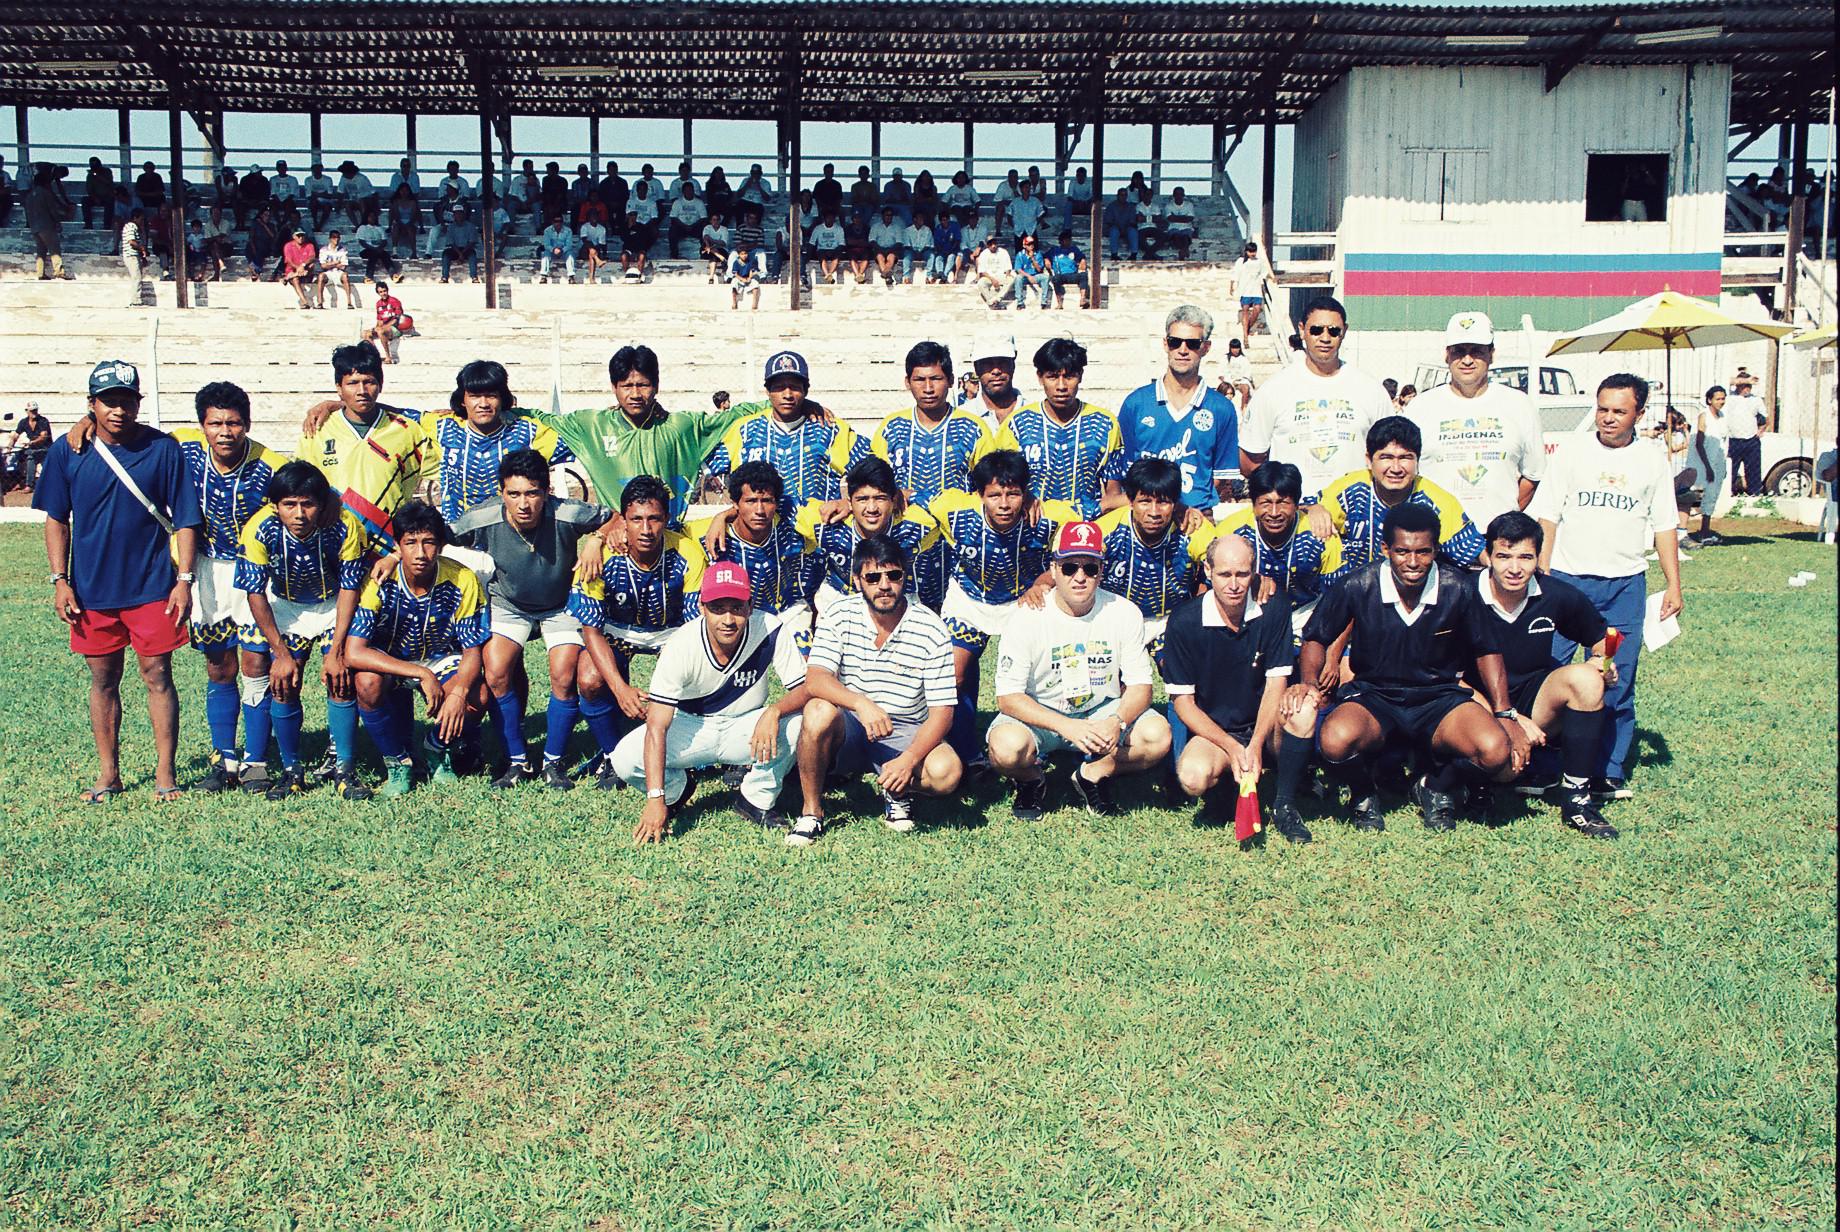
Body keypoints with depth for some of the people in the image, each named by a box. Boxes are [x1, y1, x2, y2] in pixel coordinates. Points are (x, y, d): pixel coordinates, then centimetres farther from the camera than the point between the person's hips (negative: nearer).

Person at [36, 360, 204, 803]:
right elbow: (56, 519, 7)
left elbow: (185, 519, -2)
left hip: (152, 587, -2)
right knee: (102, 680, 11)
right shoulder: (67, 451, -1)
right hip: (91, 589, 2)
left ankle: (165, 772, 10)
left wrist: (184, 580, -7)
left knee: (157, 676, 2)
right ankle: (108, 774, 23)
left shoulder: (163, 448, -6)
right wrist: (60, 580, 1)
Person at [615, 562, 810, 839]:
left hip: (745, 729, 1)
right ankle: (676, 790, 10)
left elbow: (805, 688, -20)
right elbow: (657, 726, -28)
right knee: (625, 759, -25)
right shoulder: (681, 646, -26)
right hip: (691, 728, 0)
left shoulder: (770, 631, -23)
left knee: (797, 724, -31)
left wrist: (774, 711, -44)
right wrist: (655, 800, -35)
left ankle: (756, 799, -4)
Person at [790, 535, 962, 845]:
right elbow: (815, 681, -20)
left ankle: (897, 790, 6)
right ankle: (811, 812, -13)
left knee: (947, 772, -30)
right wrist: (861, 703, -40)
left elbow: (941, 711, -10)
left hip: (906, 735, 0)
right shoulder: (839, 616, -7)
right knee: (819, 711, -34)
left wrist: (910, 759, -27)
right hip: (848, 731, 0)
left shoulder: (931, 630, -9)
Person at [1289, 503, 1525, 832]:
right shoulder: (1359, 587, -12)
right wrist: (1310, 682, -18)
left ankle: (1436, 790, 8)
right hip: (1372, 696, -1)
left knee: (1496, 750, -28)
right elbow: (1316, 639, 3)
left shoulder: (1458, 590, -8)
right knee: (1336, 741, -36)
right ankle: (1364, 798, 3)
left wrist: (1505, 714, -1)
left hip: (1439, 696, 1)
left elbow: (1486, 651, 8)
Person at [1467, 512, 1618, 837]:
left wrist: (1602, 660, -9)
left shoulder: (1558, 597, -5)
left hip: (1533, 703, 4)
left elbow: (1600, 637, 15)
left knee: (1585, 677, -26)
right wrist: (1509, 718, -21)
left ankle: (1576, 798, -15)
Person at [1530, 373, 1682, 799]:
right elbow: (1546, 517, 2)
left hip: (1625, 584, 2)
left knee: (1618, 683, 4)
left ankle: (1609, 773, 14)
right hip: (1567, 578, -1)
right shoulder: (1572, 448, 3)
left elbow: (1664, 527, 12)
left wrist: (1674, 585, 5)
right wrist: (1540, 579, -6)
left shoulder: (1652, 458, 8)